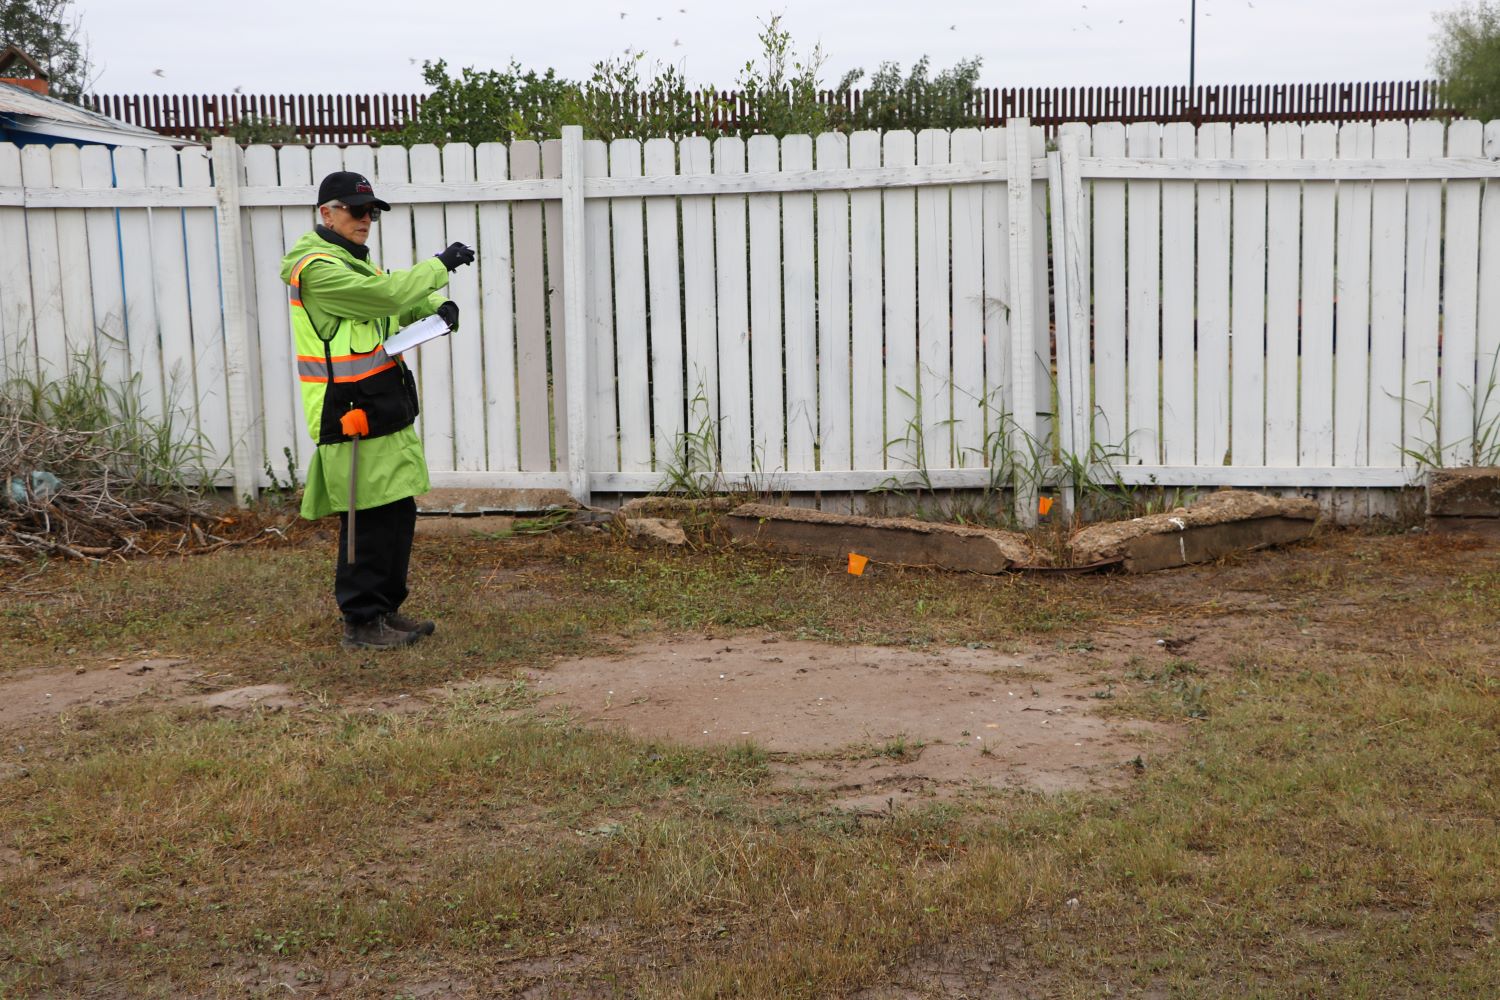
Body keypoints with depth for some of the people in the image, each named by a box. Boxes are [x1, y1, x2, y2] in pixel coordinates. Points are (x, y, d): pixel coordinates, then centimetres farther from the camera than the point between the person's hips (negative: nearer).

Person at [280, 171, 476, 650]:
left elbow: (403, 300, 22)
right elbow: (386, 295, -24)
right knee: (367, 521, -5)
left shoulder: (353, 261, 20)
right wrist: (439, 266, -13)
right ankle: (360, 621, 4)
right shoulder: (317, 268, -14)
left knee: (398, 513, 13)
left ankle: (386, 610, 23)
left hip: (385, 412, 10)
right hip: (352, 415, -10)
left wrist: (439, 305, 0)